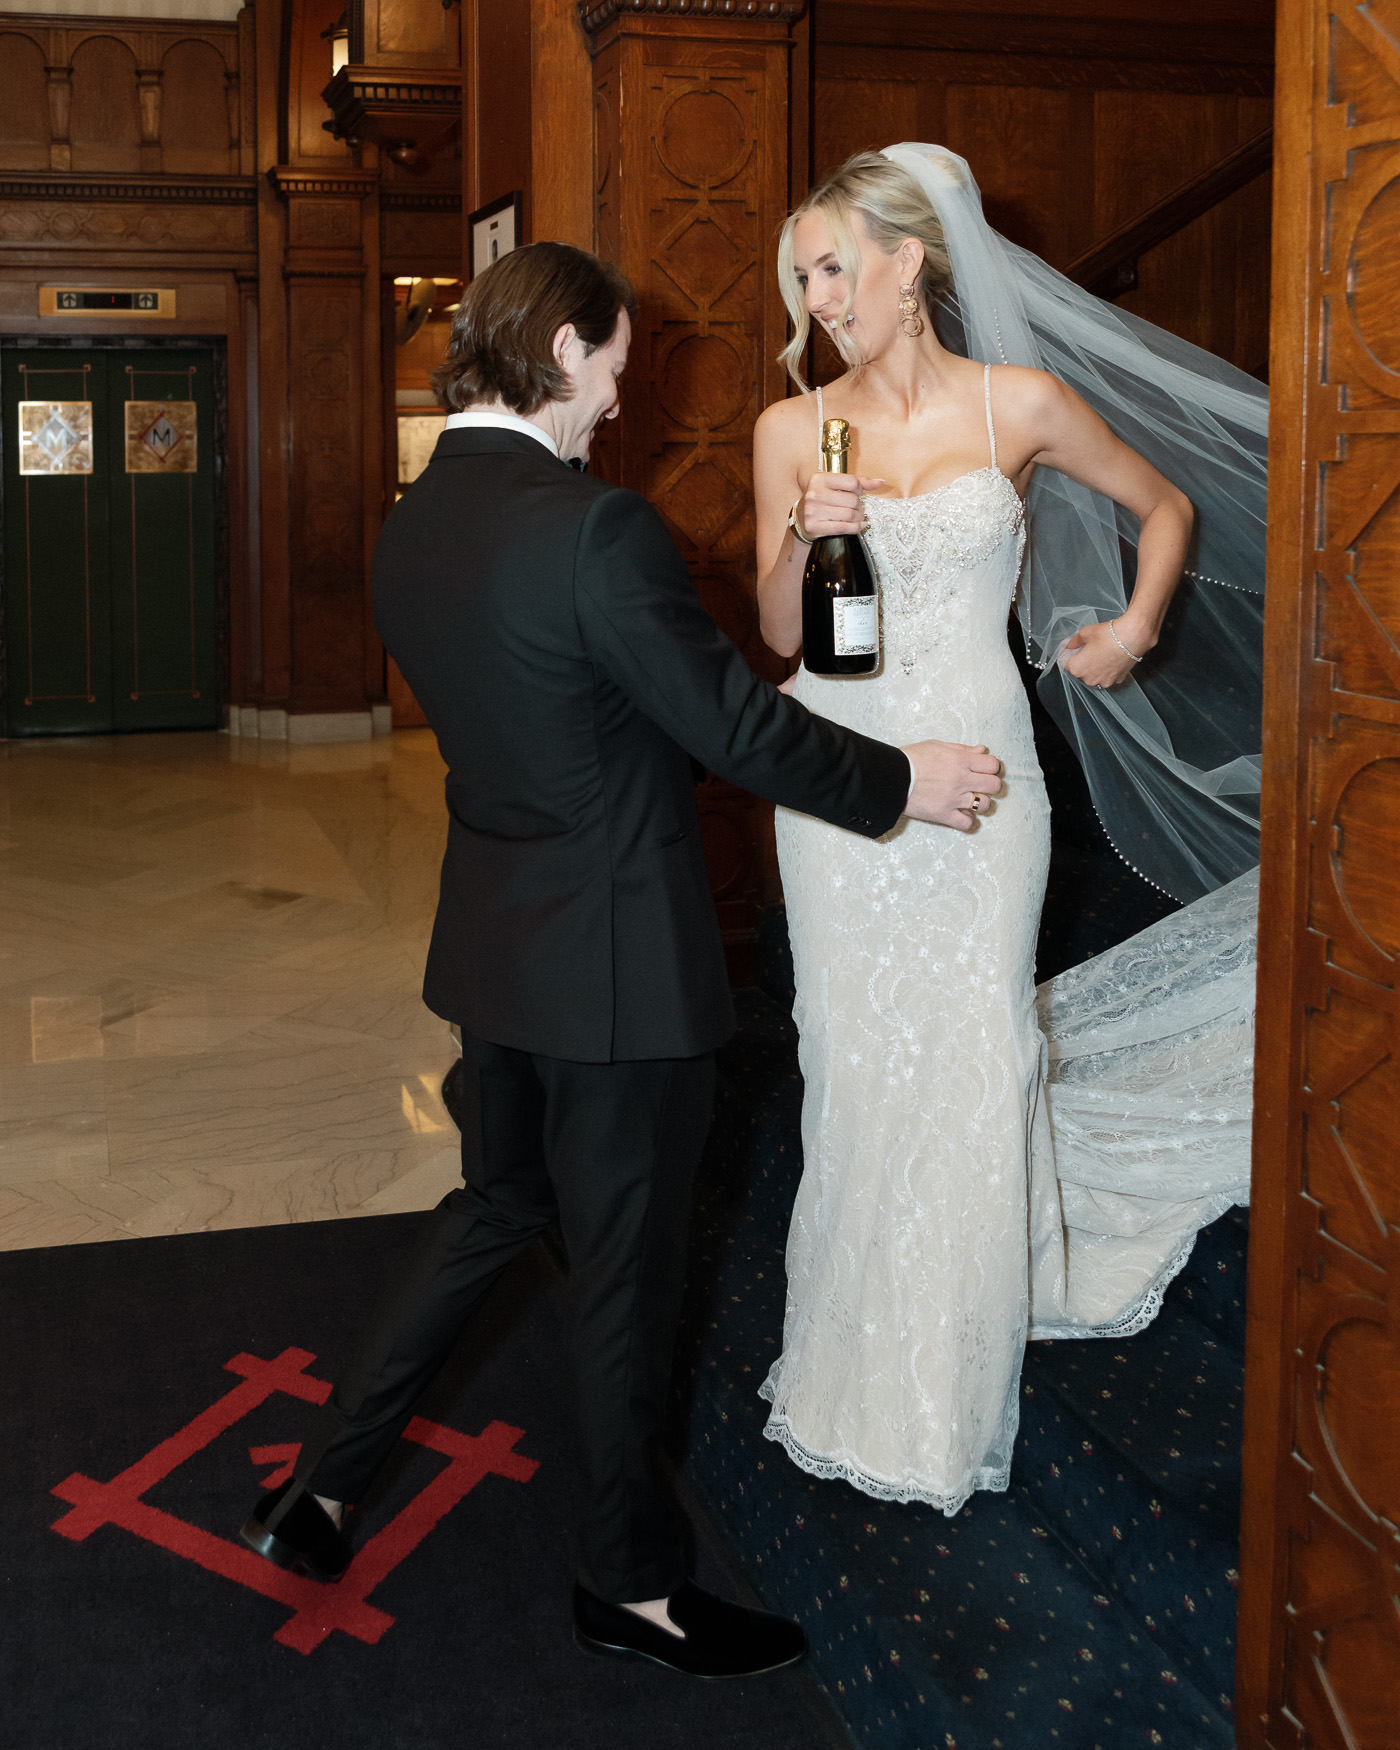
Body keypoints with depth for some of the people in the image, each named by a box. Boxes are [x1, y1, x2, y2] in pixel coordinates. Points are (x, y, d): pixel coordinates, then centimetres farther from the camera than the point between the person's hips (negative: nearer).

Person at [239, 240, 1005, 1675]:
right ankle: (629, 1584, 27)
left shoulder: (409, 529, 3)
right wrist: (899, 780, -3)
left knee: (496, 1205, 26)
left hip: (492, 943, 8)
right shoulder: (595, 527, -24)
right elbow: (730, 721, -19)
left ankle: (319, 1488, 31)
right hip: (617, 958, -8)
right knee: (623, 1265, 8)